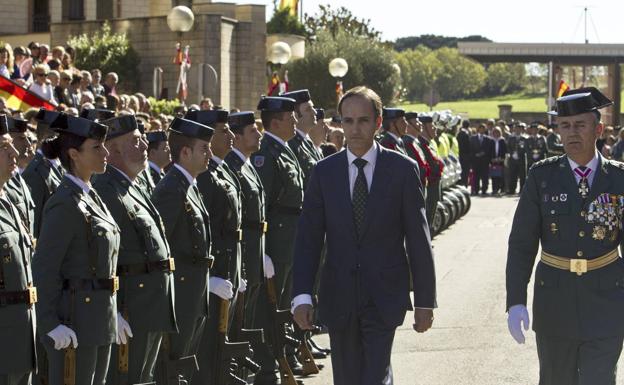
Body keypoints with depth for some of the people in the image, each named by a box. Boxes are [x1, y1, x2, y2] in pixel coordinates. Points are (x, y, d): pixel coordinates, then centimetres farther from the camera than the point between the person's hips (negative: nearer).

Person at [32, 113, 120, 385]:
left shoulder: (92, 197, 12)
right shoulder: (65, 204, -16)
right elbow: (44, 267, -18)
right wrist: (52, 324, -21)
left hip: (100, 318, 9)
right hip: (75, 321, -9)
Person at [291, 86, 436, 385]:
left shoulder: (402, 170, -2)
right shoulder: (325, 172, 4)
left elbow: (419, 240, 0)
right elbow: (308, 237, 1)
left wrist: (425, 301, -1)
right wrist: (302, 295, -10)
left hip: (385, 298, -3)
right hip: (339, 299, 3)